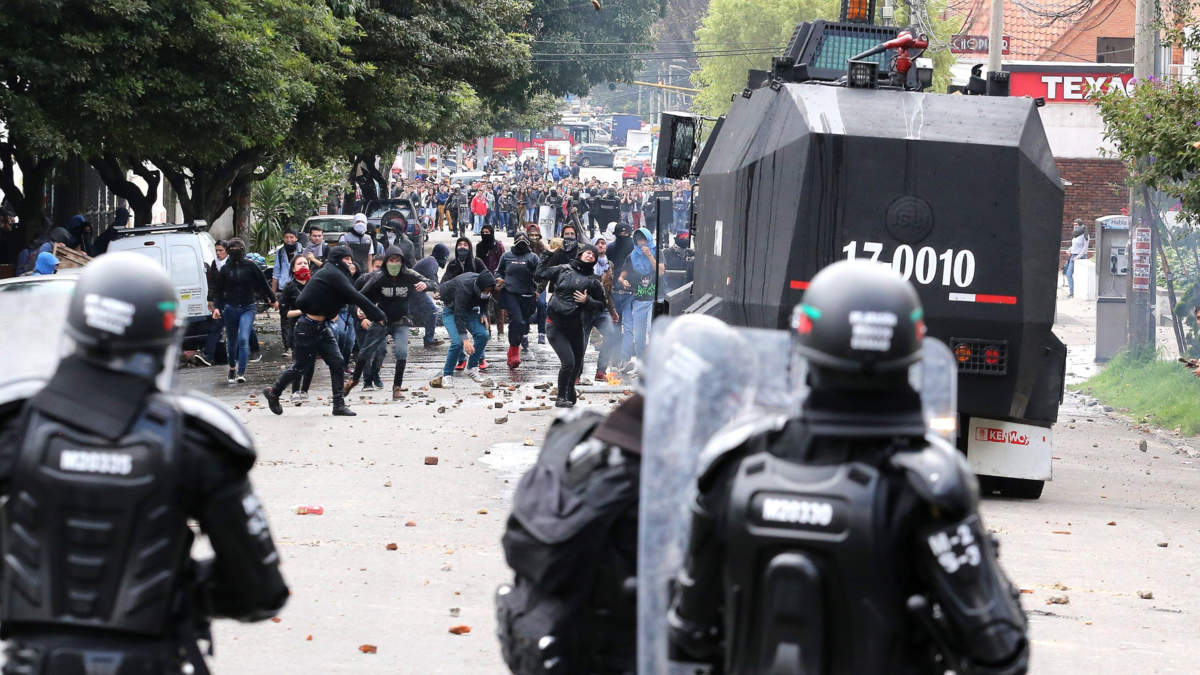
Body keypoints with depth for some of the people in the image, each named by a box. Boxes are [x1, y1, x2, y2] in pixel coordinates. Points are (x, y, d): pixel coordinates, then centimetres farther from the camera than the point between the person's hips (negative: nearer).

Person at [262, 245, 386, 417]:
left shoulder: (332, 273, 13)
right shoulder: (333, 273, -16)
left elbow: (350, 296, 8)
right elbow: (354, 296, -22)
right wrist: (378, 314, -21)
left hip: (321, 326, 9)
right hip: (309, 326, -9)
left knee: (337, 363, 0)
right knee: (301, 366, 4)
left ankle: (339, 404, 1)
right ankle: (273, 393, 23)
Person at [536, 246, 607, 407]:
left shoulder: (593, 281, 6)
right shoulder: (563, 270, 1)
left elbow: (601, 305, 9)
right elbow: (541, 273, 4)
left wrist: (587, 301, -9)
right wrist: (548, 254, 5)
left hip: (576, 329, 4)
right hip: (556, 326, -4)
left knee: (577, 364, 10)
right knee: (568, 362, -14)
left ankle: (570, 394, 35)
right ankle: (561, 398, 3)